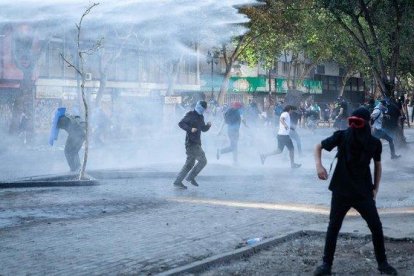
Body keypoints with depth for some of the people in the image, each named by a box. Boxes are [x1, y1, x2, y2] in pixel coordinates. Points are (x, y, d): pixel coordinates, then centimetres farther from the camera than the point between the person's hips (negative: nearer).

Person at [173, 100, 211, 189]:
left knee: (189, 164, 10)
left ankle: (177, 182, 13)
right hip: (191, 143, -9)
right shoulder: (190, 115, -8)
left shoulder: (200, 117, 16)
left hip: (196, 143, 9)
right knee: (203, 160, -11)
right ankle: (191, 177, -2)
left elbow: (203, 129, 23)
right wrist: (190, 129, -27)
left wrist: (208, 125, 2)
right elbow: (181, 123, -15)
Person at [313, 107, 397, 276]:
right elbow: (319, 147, 1)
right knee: (333, 227, 3)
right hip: (341, 190, -1)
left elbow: (377, 165, 11)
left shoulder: (374, 143, -6)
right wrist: (319, 165, -16)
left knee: (376, 227, 2)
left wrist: (375, 188, 7)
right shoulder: (342, 136, -11)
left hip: (363, 192, 1)